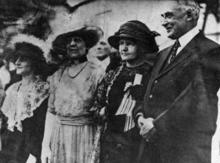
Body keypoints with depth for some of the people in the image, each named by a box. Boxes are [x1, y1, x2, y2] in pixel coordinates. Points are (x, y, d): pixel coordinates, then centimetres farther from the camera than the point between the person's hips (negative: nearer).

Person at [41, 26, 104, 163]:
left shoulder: (96, 74, -4)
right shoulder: (57, 75, 8)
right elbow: (51, 112, 9)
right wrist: (45, 145, 6)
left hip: (85, 135, -3)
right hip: (59, 136, 3)